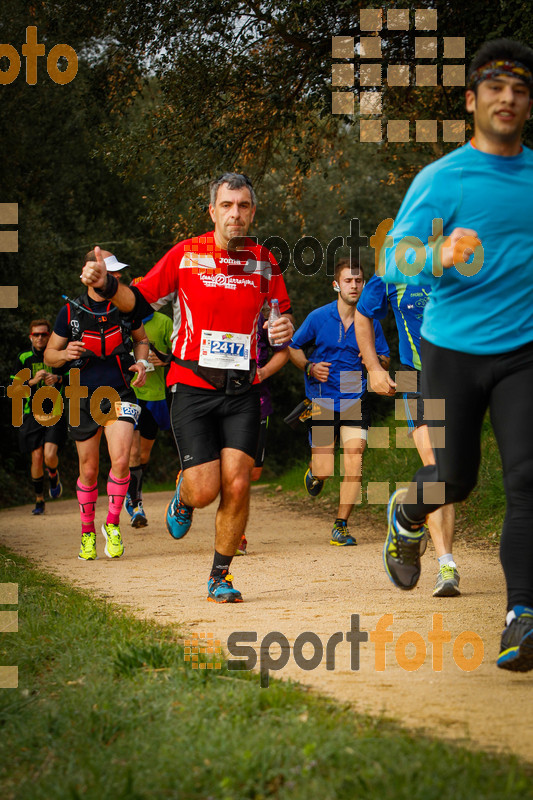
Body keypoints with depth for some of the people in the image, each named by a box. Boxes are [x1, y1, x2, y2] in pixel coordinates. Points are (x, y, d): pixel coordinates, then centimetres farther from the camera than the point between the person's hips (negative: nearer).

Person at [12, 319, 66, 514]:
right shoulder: (24, 358, 4)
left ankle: (54, 476, 20)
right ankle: (39, 500, 14)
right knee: (37, 458, -3)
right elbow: (14, 387, 2)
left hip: (55, 412, -1)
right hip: (33, 414, 1)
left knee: (50, 456, -16)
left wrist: (58, 379, -16)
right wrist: (32, 381, -15)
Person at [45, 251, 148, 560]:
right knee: (89, 471, 6)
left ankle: (112, 524, 3)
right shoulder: (71, 312, -2)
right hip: (84, 398, 0)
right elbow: (49, 354, 7)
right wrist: (66, 354, -16)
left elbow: (141, 339, 19)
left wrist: (141, 363, -1)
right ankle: (88, 532, 25)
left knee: (121, 461, -18)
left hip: (120, 396, 0)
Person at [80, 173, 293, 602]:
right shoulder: (185, 254, 1)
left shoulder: (265, 262, 6)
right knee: (205, 489, -10)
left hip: (242, 390, 2)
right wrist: (107, 284, -13)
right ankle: (184, 498, 29)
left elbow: (283, 314, 17)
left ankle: (220, 576, 9)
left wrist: (285, 326, -6)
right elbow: (141, 300, 5)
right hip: (192, 388, -2)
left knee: (237, 484, -9)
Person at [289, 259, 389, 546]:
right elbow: (293, 347, 9)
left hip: (356, 401, 1)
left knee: (354, 461, -14)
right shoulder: (318, 318, -3)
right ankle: (314, 469, 36)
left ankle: (341, 526, -1)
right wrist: (310, 367, -10)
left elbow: (384, 358, 11)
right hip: (322, 402, -1)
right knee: (324, 472, -4)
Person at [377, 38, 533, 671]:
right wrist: (437, 256, -31)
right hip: (453, 348, -2)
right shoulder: (441, 179, -5)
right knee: (453, 480, 5)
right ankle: (407, 517, 41)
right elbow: (391, 261, -12)